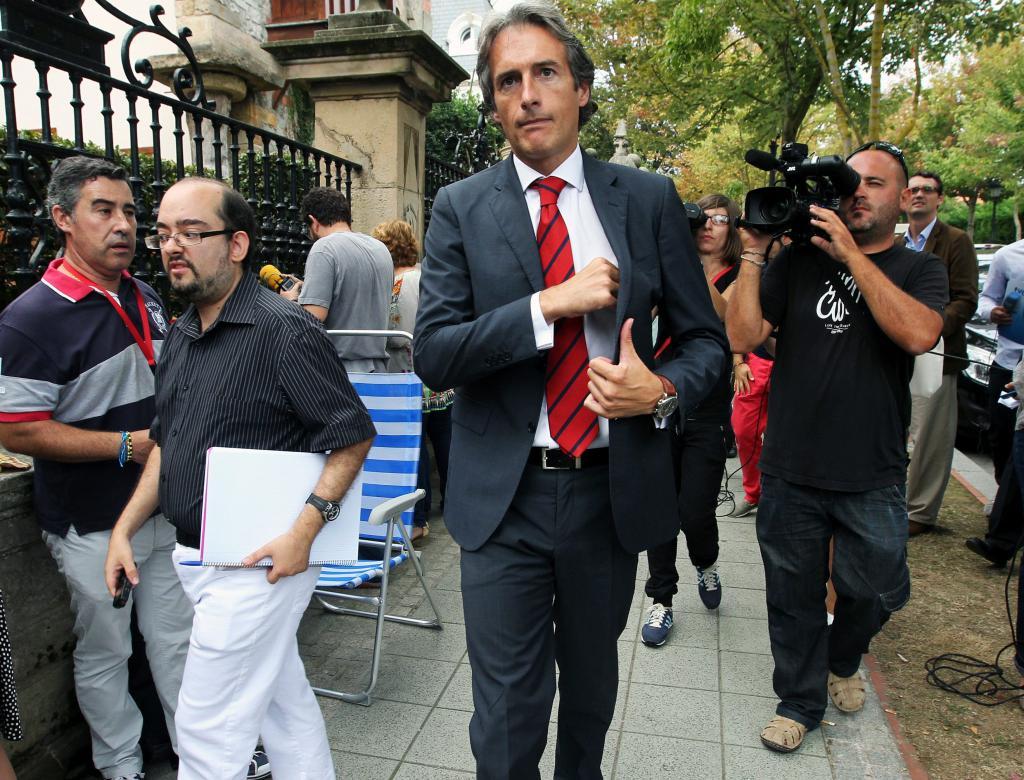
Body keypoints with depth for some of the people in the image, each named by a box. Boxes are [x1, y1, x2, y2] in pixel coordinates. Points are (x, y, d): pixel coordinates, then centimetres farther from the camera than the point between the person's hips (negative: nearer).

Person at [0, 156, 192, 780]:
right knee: (104, 654, 13)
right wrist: (129, 445, -21)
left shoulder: (146, 298, 6)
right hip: (93, 524, -6)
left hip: (165, 508, 6)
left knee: (178, 640, 18)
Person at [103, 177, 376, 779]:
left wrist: (305, 529, -24)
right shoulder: (181, 335, 10)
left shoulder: (284, 330, -16)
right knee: (284, 699, 22)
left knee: (209, 730, 3)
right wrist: (125, 529, 11)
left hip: (257, 564, -8)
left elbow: (353, 434, -17)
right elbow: (166, 444, 18)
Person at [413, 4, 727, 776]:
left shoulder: (649, 199, 0)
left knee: (592, 679, 25)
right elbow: (434, 355, -11)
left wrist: (663, 389, -17)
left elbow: (705, 336, 4)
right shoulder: (461, 208, -2)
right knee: (507, 711, 8)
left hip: (613, 488, 2)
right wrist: (551, 304, -21)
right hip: (505, 492, -2)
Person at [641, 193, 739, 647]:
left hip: (707, 411, -2)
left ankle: (706, 563, 31)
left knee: (695, 512, -5)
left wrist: (691, 265, -25)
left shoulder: (738, 277, 3)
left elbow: (721, 314, -18)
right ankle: (661, 601, 21)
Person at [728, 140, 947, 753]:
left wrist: (849, 252, -20)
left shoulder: (920, 269, 2)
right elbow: (743, 336, -8)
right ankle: (801, 700, 36)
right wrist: (753, 253, -13)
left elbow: (918, 334, -21)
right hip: (790, 472, 0)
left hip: (873, 478, 0)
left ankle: (842, 661, 50)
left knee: (874, 592, 17)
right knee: (794, 595, 13)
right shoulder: (798, 259, 2)